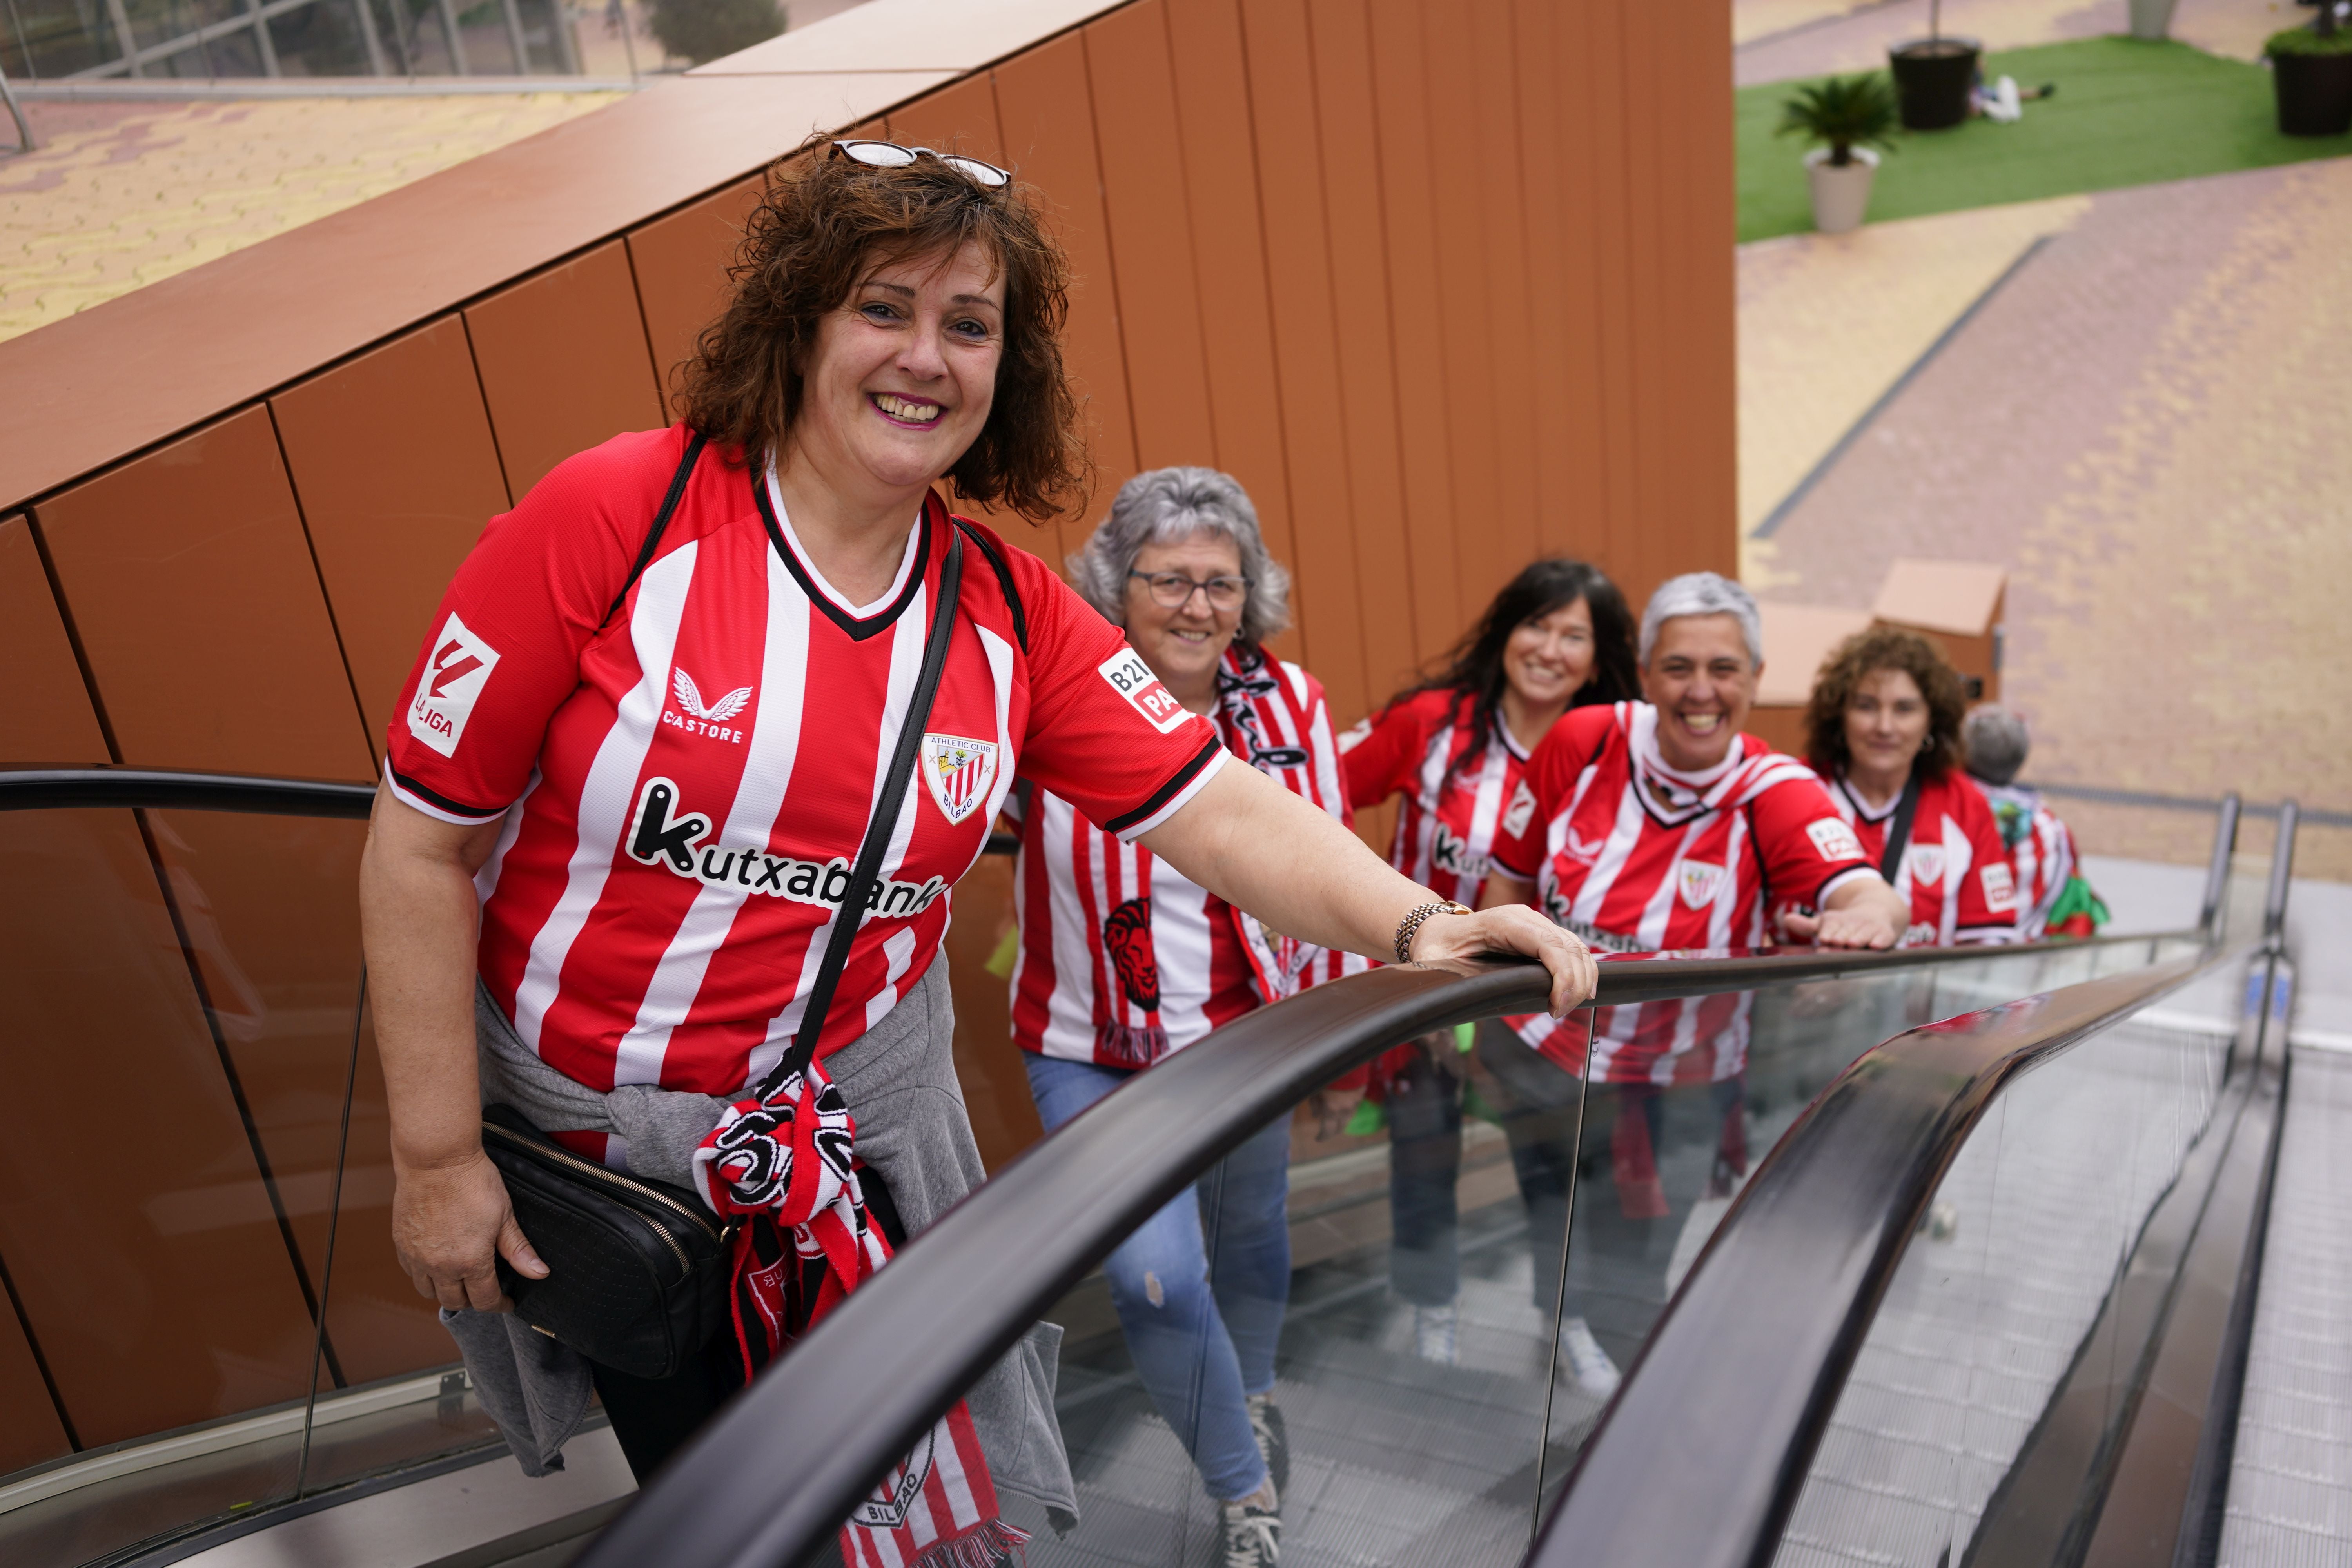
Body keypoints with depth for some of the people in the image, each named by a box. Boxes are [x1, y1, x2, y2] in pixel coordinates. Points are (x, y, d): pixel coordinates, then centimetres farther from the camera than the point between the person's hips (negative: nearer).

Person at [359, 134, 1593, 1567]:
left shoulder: (1011, 614, -5)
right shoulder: (618, 516, -17)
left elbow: (1225, 814, -12)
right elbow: (423, 842, -13)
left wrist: (1416, 924, -30)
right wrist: (436, 1156, -11)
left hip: (857, 1115, 3)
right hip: (580, 1134, -2)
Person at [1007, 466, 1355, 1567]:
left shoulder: (1289, 705, -7)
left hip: (1251, 1038, 4)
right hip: (1094, 1053, -3)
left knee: (1250, 1234, 24)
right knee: (1156, 1279, -13)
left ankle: (1253, 1396, 58)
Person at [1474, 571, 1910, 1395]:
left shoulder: (1774, 792, -20)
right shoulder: (1583, 742, -17)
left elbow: (1867, 893, -38)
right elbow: (1510, 879, -4)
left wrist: (1866, 915, -62)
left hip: (1674, 1084, 0)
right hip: (1541, 1053, 1)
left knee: (1642, 1245, 21)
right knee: (1553, 1210, 24)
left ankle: (1627, 1337, 55)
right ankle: (1565, 1316, 57)